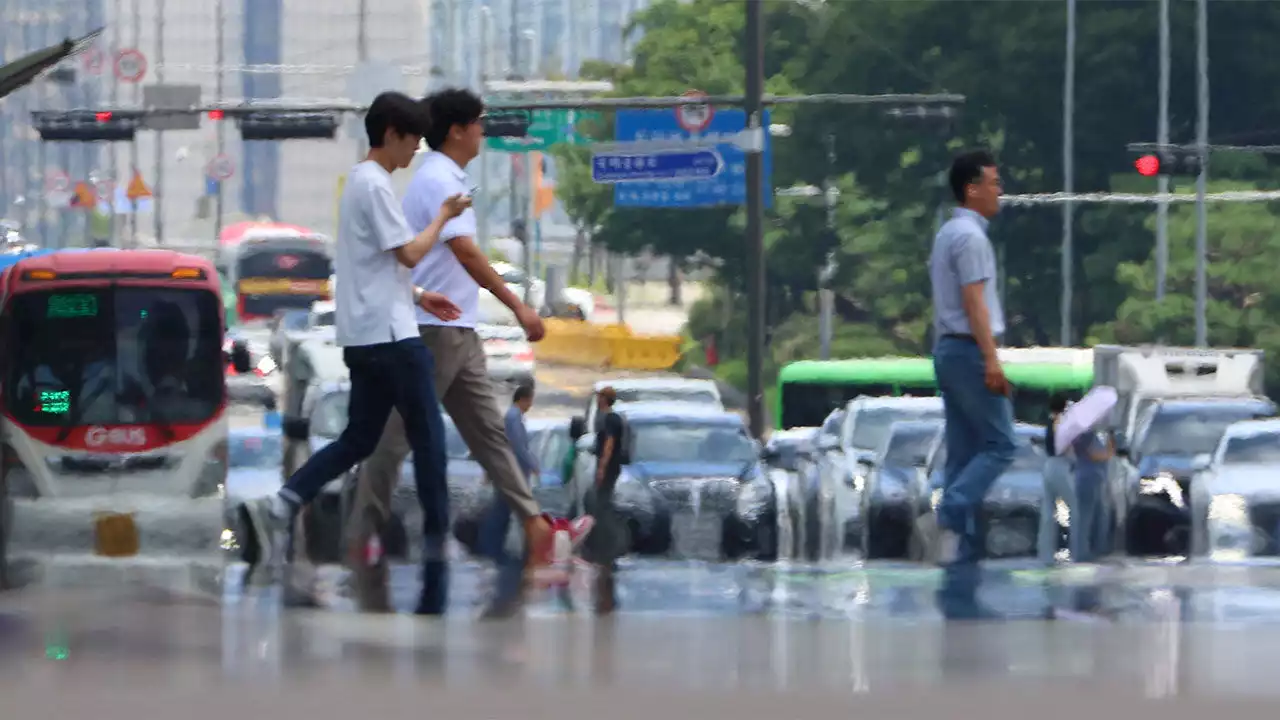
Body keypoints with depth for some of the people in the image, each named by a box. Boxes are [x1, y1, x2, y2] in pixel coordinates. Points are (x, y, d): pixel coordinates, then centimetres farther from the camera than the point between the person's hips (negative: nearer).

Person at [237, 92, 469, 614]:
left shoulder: (360, 181, 18)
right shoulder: (375, 185, -14)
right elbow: (409, 253, -16)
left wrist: (418, 296, 19)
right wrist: (444, 216, -3)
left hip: (365, 335, 10)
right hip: (389, 334, -10)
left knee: (359, 439, 8)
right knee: (428, 436, 0)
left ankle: (278, 508, -4)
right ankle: (438, 538, 5)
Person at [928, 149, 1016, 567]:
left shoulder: (947, 235, 18)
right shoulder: (970, 236, -13)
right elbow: (974, 301, -19)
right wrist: (991, 360, -22)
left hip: (948, 349, 10)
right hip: (970, 348, -10)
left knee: (963, 450, 7)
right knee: (998, 444, -7)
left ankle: (961, 546, 3)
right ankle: (953, 511, -20)